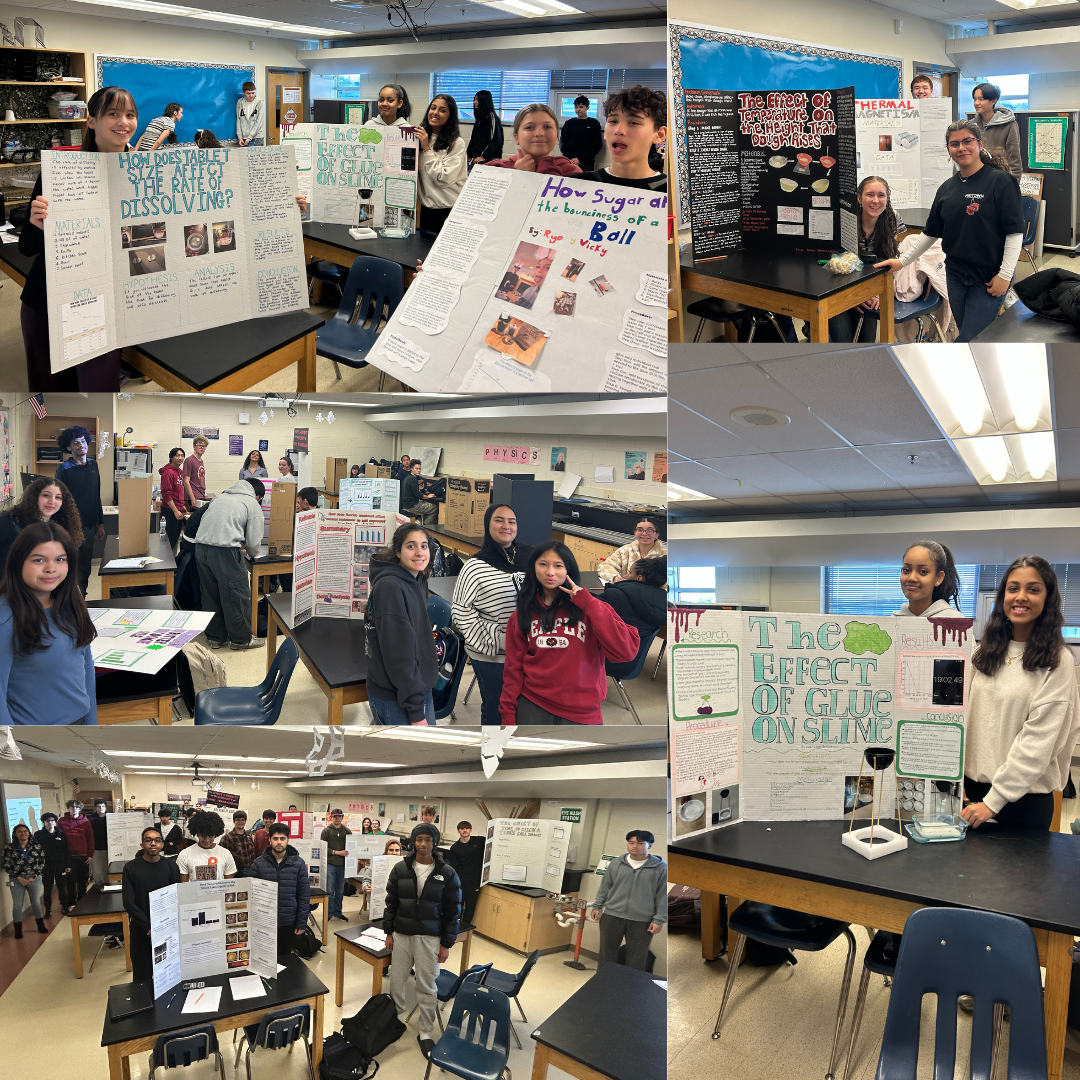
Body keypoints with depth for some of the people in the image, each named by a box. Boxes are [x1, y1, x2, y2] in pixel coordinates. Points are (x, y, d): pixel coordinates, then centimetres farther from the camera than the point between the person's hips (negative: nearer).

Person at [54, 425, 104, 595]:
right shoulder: (64, 469, -7)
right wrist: (63, 528, -12)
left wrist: (100, 523, 14)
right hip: (72, 526, -5)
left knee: (86, 567, 12)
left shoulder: (93, 465, 9)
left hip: (90, 525, 5)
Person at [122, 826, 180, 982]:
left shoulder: (171, 867, 1)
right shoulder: (131, 868, -3)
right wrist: (148, 927, -13)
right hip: (140, 930, -1)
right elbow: (129, 902, -7)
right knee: (142, 976, 4)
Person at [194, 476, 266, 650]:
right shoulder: (253, 505, 7)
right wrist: (252, 554, 26)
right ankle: (241, 638, 14)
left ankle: (215, 637, 26)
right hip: (224, 550, -7)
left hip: (200, 546, 7)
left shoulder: (221, 497, 25)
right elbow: (253, 541, 2)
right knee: (237, 595, 5)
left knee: (211, 595, 17)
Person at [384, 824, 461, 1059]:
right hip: (401, 934, 2)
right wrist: (389, 932, 6)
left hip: (429, 938, -2)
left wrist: (447, 944, -4)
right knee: (396, 982, 8)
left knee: (427, 987, 4)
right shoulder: (400, 869, -2)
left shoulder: (447, 873, -7)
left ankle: (425, 1033, 18)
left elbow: (453, 911, -3)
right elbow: (391, 902, 8)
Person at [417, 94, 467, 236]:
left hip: (450, 209, -5)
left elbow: (444, 179, -18)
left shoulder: (456, 143, -9)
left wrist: (426, 149, -16)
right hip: (426, 207, 5)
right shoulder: (421, 137, 7)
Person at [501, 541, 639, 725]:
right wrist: (508, 715, 3)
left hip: (582, 713, -2)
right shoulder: (522, 615, 6)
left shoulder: (588, 608, -3)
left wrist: (588, 604, -16)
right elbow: (514, 668, 8)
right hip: (533, 707, 2)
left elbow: (626, 651, -16)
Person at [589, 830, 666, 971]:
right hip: (612, 916, 2)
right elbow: (605, 887, 12)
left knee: (637, 960, 4)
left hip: (642, 921, -2)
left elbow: (663, 895, -2)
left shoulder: (660, 867, -4)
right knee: (606, 954, 11)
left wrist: (659, 919, -5)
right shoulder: (616, 863, 3)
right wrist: (597, 906, 9)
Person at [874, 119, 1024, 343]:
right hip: (955, 275, 6)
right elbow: (931, 232, 18)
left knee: (970, 339, -9)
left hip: (988, 279, -6)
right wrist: (902, 261, 15)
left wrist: (1004, 275, -16)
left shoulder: (1000, 181, -9)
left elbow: (1014, 232, -11)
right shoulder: (947, 188, 10)